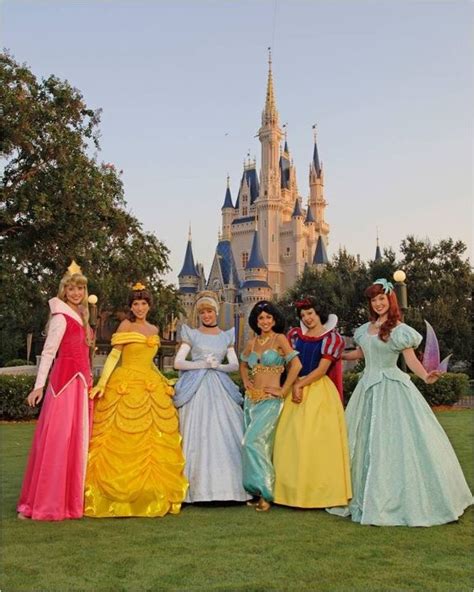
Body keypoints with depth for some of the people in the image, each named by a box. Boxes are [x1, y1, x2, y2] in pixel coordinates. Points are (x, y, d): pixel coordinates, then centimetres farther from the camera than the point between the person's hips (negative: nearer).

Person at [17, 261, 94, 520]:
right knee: (58, 439, -6)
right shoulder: (61, 317, -8)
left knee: (76, 439, 11)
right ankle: (46, 502, 2)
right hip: (66, 380, -8)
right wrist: (39, 386, -18)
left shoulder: (79, 315, 16)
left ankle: (70, 497, 20)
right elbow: (48, 352, -12)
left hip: (80, 381, 9)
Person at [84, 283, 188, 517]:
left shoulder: (154, 329, 16)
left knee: (152, 440, 5)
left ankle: (149, 493, 14)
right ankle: (118, 493, 4)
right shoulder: (126, 325, -1)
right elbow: (113, 355, -7)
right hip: (126, 386, -6)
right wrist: (102, 383, -16)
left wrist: (165, 383, 19)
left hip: (151, 387, 6)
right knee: (122, 440, -4)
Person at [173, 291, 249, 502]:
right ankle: (199, 487, 0)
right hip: (196, 389, -2)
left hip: (220, 388, 2)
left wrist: (218, 366, -10)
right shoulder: (192, 335, 8)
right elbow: (178, 362, 0)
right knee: (198, 435, -4)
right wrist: (203, 364, -9)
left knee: (224, 435, -3)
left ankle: (226, 485, 3)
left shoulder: (226, 337, 15)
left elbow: (235, 365, 8)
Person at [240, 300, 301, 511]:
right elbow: (243, 364, 28)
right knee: (260, 445, 10)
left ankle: (265, 493, -5)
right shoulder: (252, 343, 10)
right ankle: (258, 491, 20)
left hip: (270, 400, -6)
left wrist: (284, 390, -14)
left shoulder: (279, 339, -6)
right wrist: (246, 382, 12)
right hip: (251, 399, 6)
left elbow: (296, 364, -16)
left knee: (253, 441, -15)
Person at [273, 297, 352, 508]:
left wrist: (301, 384, -12)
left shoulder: (332, 338, 1)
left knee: (317, 441, -7)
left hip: (319, 391, -4)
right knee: (292, 440, 1)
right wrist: (294, 386, -4)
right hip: (296, 389, 4)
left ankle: (318, 492, 1)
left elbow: (321, 369, -7)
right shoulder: (295, 335, 13)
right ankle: (294, 490, 8)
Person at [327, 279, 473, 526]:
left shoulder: (399, 329, -6)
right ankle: (363, 495, 22)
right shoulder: (366, 329, 11)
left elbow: (411, 359, -12)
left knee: (394, 439, -6)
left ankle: (400, 498, 5)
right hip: (368, 387, 6)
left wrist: (426, 376, -29)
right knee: (363, 441, 10)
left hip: (392, 388, -6)